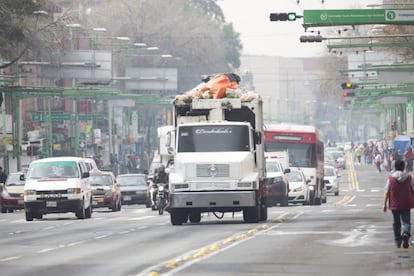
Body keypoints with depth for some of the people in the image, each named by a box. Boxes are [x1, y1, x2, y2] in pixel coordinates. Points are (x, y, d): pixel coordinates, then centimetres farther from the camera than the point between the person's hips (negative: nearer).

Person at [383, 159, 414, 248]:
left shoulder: (391, 178, -3)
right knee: (406, 221, 2)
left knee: (396, 223, 11)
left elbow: (387, 192, -7)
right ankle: (406, 233, -28)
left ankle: (398, 242, 16)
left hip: (394, 205, 0)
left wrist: (385, 204, -4)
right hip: (406, 204, 0)